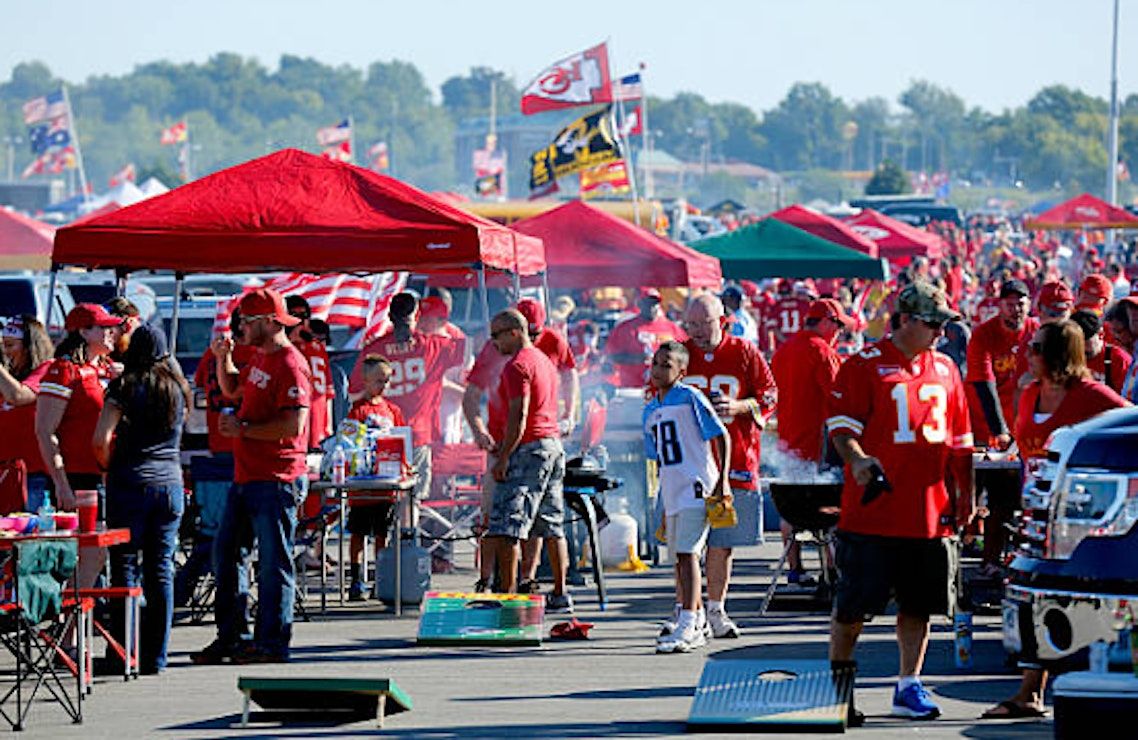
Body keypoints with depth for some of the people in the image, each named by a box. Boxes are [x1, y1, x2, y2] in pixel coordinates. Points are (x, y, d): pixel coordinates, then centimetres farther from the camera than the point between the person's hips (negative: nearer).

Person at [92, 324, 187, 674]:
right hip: (170, 484, 4)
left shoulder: (125, 386, -5)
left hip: (131, 484, -4)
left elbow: (101, 439, -12)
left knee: (125, 566, -1)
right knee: (161, 570, 5)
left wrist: (109, 466, 5)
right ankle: (155, 656, 5)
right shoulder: (177, 388, 8)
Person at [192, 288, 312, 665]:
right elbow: (232, 388, 34)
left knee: (273, 562, -4)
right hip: (247, 477, 10)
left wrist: (243, 429, -16)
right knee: (226, 554, 13)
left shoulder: (290, 365, -15)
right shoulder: (260, 358, 15)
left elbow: (293, 425, -24)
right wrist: (224, 358, 15)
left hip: (276, 481, -10)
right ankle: (232, 636, 20)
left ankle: (272, 643, 1)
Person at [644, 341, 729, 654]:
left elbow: (721, 437, -7)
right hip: (673, 493, 8)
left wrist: (722, 481, -13)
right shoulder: (650, 410, 14)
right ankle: (696, 626, 23)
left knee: (686, 554, -16)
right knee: (679, 558, 12)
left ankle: (687, 627, -20)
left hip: (697, 487, -8)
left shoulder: (690, 398, -8)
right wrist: (665, 503, 22)